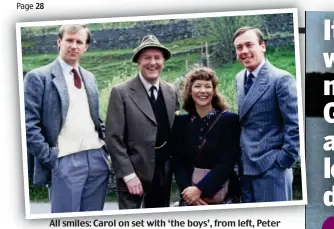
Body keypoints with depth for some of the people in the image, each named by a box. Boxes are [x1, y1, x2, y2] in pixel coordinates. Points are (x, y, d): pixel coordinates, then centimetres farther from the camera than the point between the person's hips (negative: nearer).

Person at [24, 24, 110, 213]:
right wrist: (49, 158, -13)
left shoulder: (90, 78, 16)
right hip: (65, 162, -6)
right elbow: (28, 125, -10)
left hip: (97, 158, 6)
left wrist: (105, 147, 10)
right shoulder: (39, 77, -5)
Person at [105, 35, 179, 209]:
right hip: (133, 172, -5)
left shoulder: (172, 92, 8)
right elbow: (114, 138, -11)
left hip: (164, 173, 5)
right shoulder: (121, 92, -8)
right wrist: (128, 175, -16)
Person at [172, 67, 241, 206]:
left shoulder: (230, 119, -4)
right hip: (189, 197, 2)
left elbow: (227, 162, -11)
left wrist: (200, 189, -18)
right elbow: (177, 162, 2)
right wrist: (187, 190, -14)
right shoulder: (181, 122, 4)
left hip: (223, 196, -2)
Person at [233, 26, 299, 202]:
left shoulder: (281, 79, -13)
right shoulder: (239, 79, 10)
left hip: (271, 167, -7)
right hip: (245, 166, 7)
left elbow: (295, 125, -15)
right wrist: (241, 159, 13)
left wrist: (283, 161, -14)